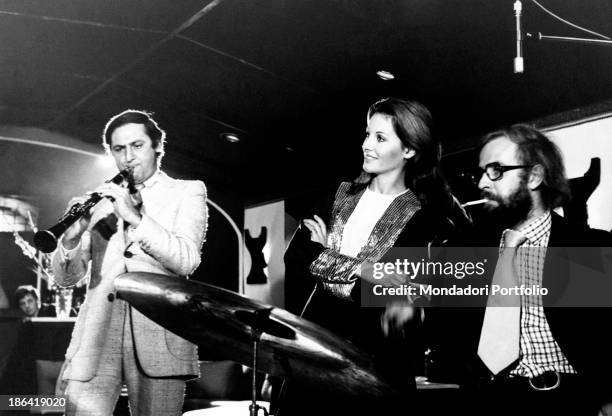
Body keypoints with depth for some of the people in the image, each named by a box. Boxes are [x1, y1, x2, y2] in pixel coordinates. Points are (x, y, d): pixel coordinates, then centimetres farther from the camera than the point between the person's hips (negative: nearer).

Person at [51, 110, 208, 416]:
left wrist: (135, 217, -17)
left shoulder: (187, 192, 10)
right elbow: (66, 278, 11)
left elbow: (186, 261, -7)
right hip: (96, 336, 2)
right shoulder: (101, 199, 17)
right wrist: (71, 237, -10)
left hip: (160, 336, -1)